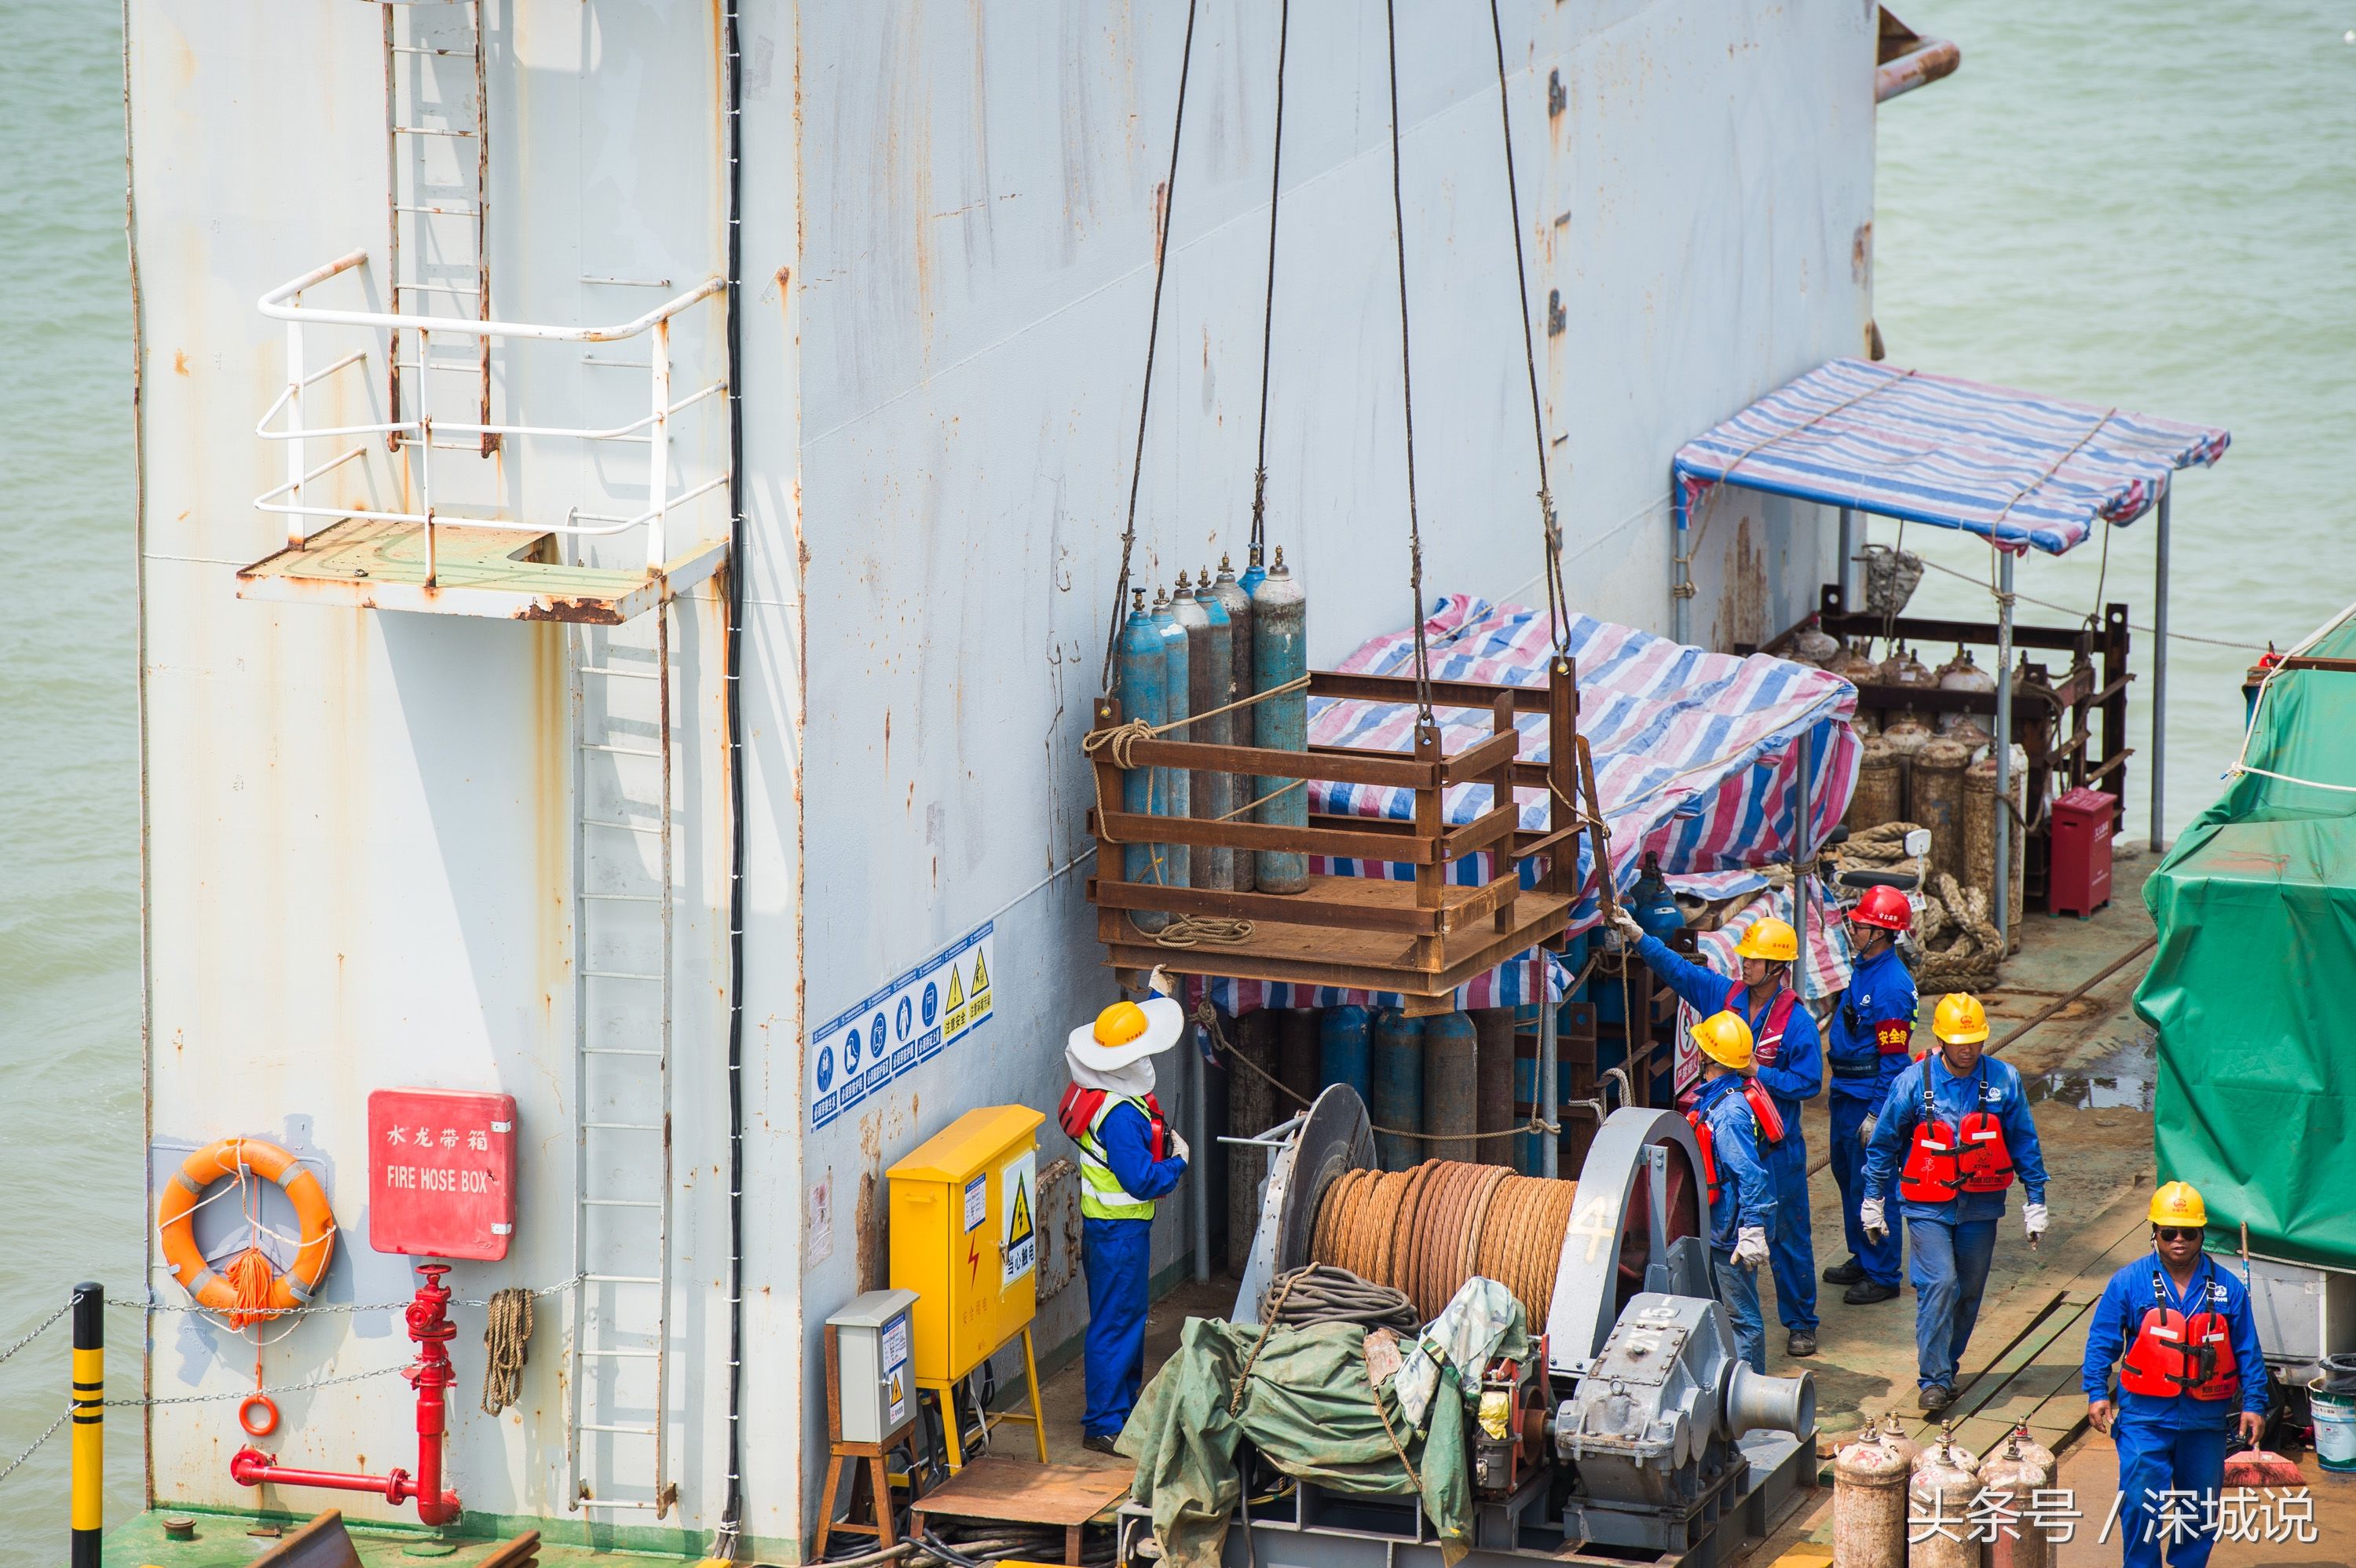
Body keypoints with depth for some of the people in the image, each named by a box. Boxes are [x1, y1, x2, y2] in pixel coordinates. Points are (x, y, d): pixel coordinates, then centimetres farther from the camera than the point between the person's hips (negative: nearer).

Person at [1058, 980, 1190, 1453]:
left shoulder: (1094, 1090, 3)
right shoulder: (1120, 1116, -27)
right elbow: (1142, 1180, -27)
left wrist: (1154, 996, 34)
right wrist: (1178, 1160, -10)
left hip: (1110, 1225, 10)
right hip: (1119, 1231, -10)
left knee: (1129, 1318, 21)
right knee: (1116, 1322, -4)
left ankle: (1125, 1404, 33)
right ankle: (1104, 1424, 1)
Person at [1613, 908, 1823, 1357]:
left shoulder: (1796, 1021, -12)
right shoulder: (1724, 996, 2)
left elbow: (1808, 1081, -12)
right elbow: (1674, 966, 5)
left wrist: (1758, 1072, -19)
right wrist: (1635, 934, -4)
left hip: (1777, 1146, -5)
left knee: (1788, 1235, 3)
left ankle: (1800, 1323, 13)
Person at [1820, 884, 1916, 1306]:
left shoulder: (1892, 985, -22)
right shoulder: (1863, 968, 7)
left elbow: (1893, 1058, -21)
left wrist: (1876, 1114, -20)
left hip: (1869, 1097, -10)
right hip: (1846, 1094, 10)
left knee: (1871, 1187, -2)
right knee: (1847, 1176, 20)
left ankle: (1883, 1276, 7)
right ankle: (1861, 1260, 33)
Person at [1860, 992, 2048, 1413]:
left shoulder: (2003, 1081, -3)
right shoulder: (1913, 1082, -7)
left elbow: (2024, 1143, 7)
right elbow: (1884, 1142, 5)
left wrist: (2035, 1201, 8)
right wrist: (1873, 1200, 9)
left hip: (1980, 1205, 2)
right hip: (1928, 1205, -2)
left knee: (1968, 1291, 8)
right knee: (1939, 1283, -15)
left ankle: (1945, 1366, 26)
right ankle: (1934, 1379, -10)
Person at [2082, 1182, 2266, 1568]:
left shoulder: (2228, 1289, 2)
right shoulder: (2129, 1283, -3)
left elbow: (2248, 1351, 7)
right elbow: (2102, 1341, 1)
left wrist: (2254, 1404, 2)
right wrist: (2097, 1392, -8)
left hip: (2207, 1419, 2)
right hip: (2146, 1415, -2)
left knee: (2200, 1507, 10)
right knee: (2140, 1503, -8)